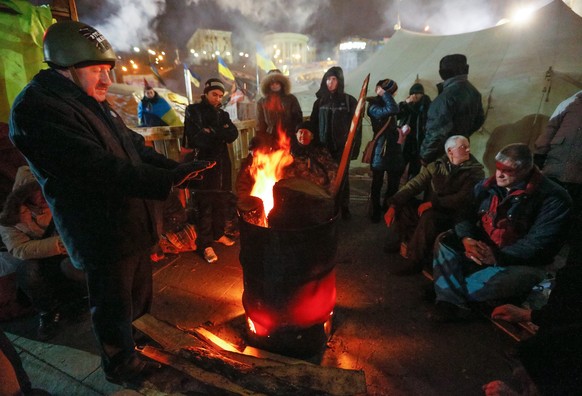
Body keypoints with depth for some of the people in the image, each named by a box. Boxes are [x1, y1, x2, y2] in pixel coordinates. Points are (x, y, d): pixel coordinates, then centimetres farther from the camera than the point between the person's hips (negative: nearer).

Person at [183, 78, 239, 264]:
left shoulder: (222, 114, 16)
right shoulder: (194, 111, 0)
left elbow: (233, 134, -2)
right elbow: (198, 139, -15)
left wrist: (212, 132, -13)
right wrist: (221, 132, -9)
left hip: (221, 165, 6)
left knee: (223, 201, 11)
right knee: (205, 205, -2)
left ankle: (218, 234, 30)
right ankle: (205, 244, 7)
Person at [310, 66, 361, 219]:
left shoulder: (349, 101, -1)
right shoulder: (319, 101, 8)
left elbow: (356, 126, -3)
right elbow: (313, 125, 6)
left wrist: (354, 148, -9)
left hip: (342, 148, -2)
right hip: (324, 148, 2)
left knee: (342, 178, 7)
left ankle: (344, 208, 22)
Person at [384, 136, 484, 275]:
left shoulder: (476, 172, -3)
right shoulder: (437, 165, 5)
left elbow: (463, 198, -16)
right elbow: (414, 184, -3)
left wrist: (434, 203, -26)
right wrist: (394, 204, -15)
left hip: (452, 216, -4)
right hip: (430, 209, 5)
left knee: (428, 217, -35)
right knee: (401, 206, -16)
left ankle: (416, 262, -18)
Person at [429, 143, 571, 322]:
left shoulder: (553, 198, -11)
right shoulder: (486, 186, 4)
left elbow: (540, 242, -19)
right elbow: (464, 214, 2)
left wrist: (498, 257, -29)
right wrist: (467, 239, -20)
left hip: (522, 261, -5)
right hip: (482, 246, 5)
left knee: (505, 280, -38)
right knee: (444, 241, -16)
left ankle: (448, 293, -15)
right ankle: (451, 303, -28)